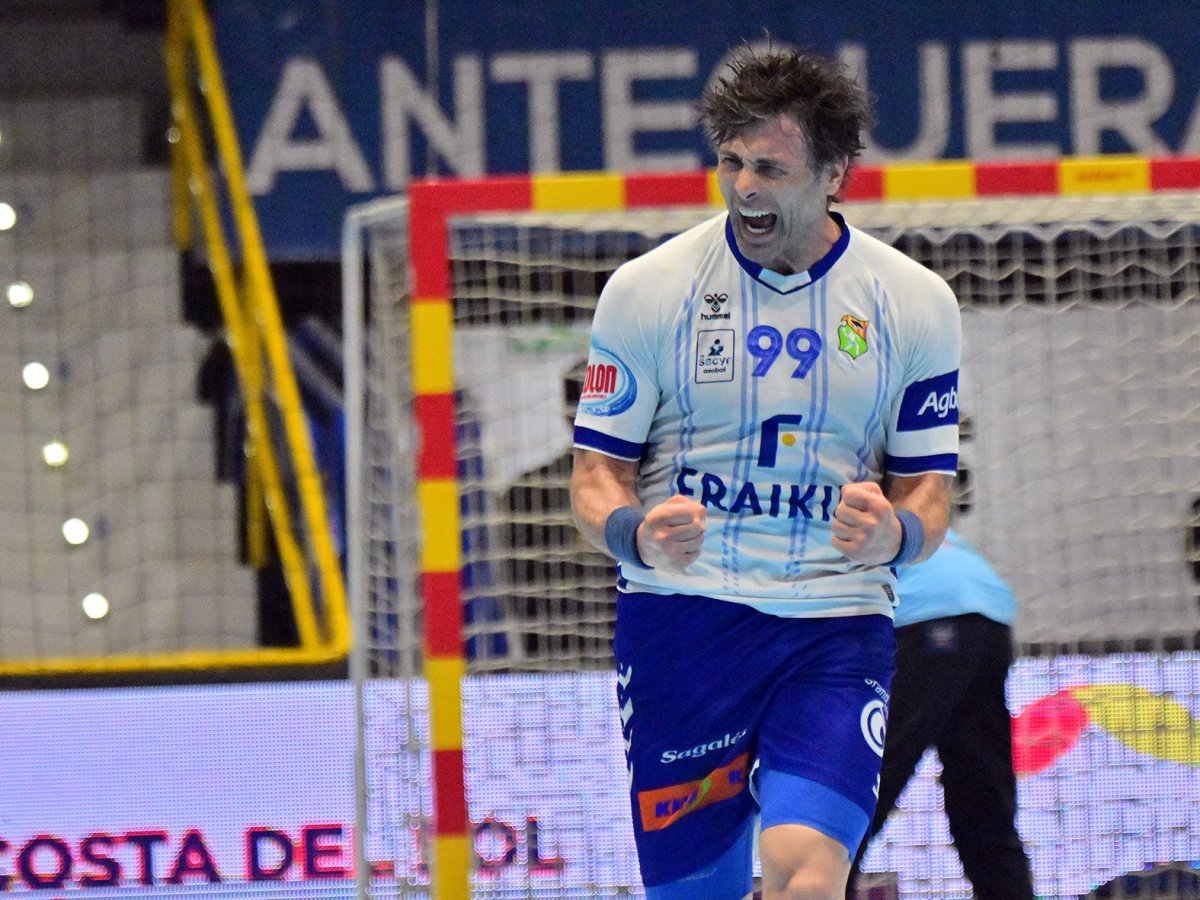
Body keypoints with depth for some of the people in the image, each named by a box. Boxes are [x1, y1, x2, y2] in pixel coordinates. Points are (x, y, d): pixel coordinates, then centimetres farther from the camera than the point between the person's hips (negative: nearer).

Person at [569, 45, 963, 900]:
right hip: (680, 617, 0)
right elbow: (596, 473, 4)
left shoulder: (915, 302, 4)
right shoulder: (645, 290, 1)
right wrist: (638, 533, -18)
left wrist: (894, 533, -15)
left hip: (836, 625, 0)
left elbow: (929, 489, 9)